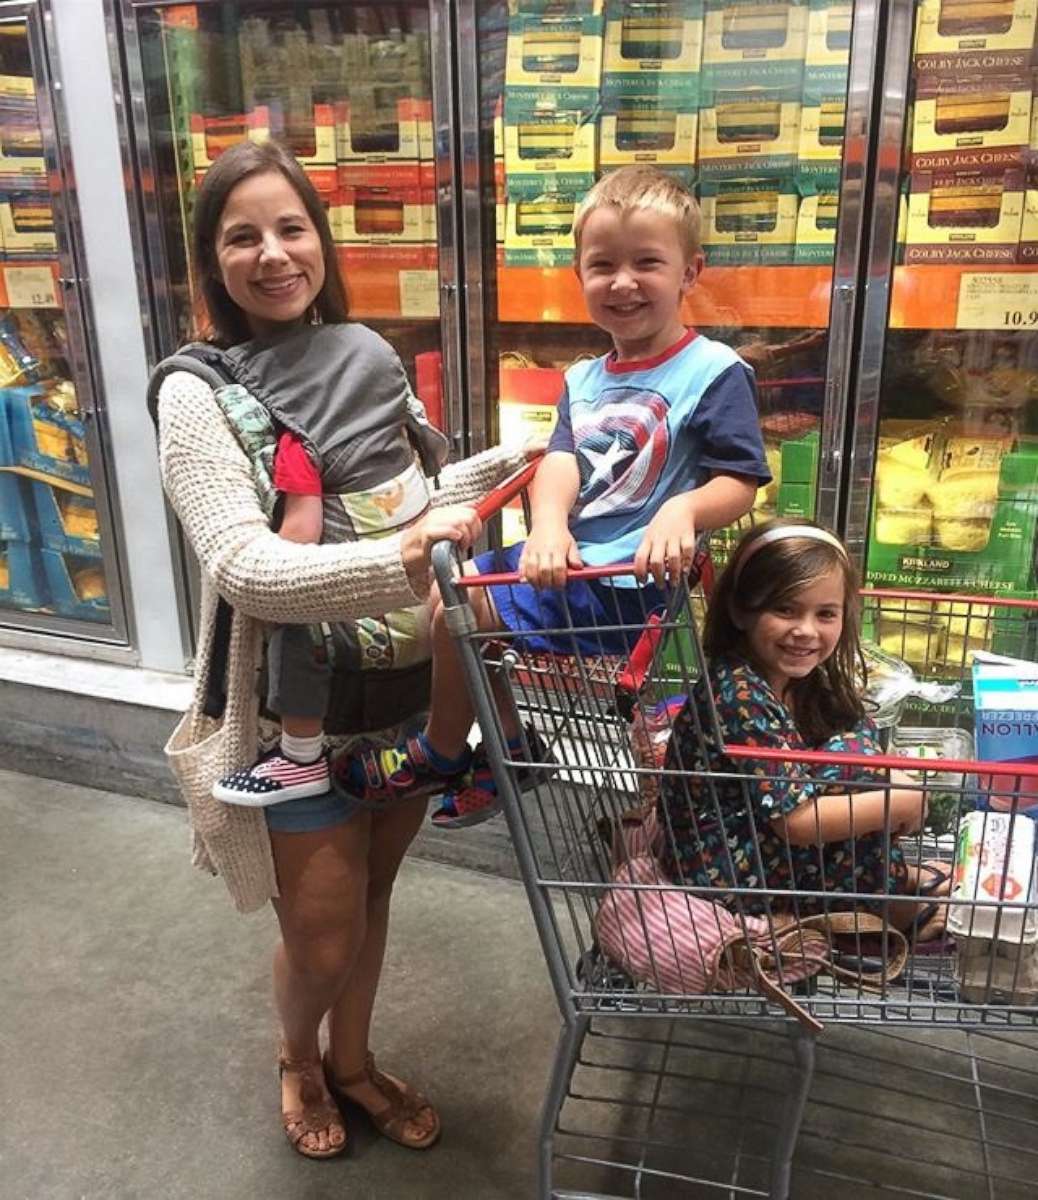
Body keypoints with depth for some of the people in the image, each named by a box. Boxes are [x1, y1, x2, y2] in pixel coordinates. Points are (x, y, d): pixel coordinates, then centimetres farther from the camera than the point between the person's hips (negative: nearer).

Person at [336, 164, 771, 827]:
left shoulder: (714, 373, -9)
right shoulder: (585, 380, 12)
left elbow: (741, 481, -13)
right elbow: (560, 460, -3)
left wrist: (685, 508, -36)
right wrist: (549, 523, -25)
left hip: (625, 583, -8)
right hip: (566, 560, 8)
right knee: (455, 583, 13)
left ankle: (441, 756, 15)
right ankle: (511, 747, 26)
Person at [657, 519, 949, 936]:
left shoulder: (796, 678, -1)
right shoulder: (740, 695, -27)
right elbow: (797, 820, -27)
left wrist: (887, 778, -9)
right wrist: (902, 803, -17)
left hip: (756, 831, 9)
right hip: (719, 871, -8)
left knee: (858, 730, 1)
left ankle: (882, 873, 6)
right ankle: (895, 895, 4)